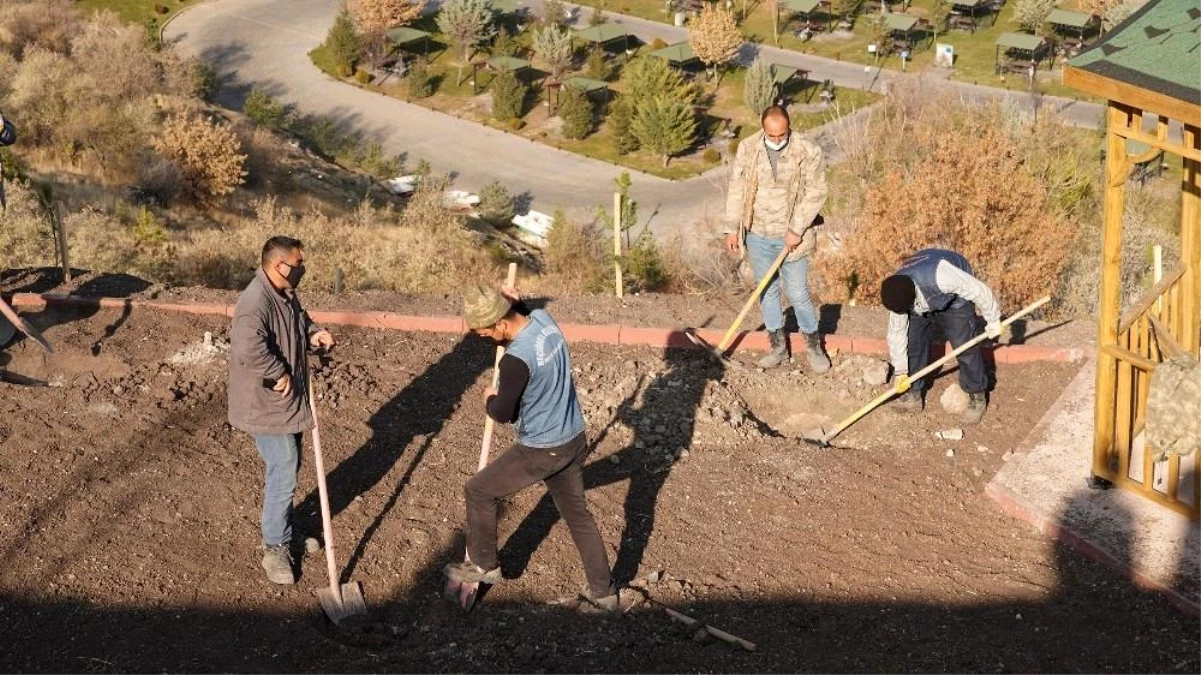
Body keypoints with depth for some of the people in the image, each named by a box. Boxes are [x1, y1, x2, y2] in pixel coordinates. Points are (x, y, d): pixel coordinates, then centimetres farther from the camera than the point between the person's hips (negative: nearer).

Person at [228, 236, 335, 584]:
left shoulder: (286, 294, 3)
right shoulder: (256, 302, -28)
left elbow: (299, 319, 24)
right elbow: (248, 348, -42)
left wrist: (313, 333, 2)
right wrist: (280, 374, -30)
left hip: (290, 400, 10)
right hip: (266, 405, -10)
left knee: (288, 467, 21)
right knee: (284, 474, -4)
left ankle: (283, 530, 38)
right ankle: (275, 548, 9)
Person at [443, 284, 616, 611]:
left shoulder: (516, 360, -30)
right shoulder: (544, 319, -6)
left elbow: (503, 414, -17)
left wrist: (489, 399, 3)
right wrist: (514, 301, 7)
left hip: (541, 451, -8)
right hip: (573, 440, 8)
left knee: (478, 491, 12)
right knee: (578, 514, 20)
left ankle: (484, 565, 28)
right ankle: (603, 592, 27)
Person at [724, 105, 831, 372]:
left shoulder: (808, 152, -12)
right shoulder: (747, 149, -3)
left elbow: (815, 192, -11)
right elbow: (736, 189, 3)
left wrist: (797, 230, -15)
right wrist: (732, 229, 1)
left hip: (790, 237, -3)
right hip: (758, 235, 3)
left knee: (798, 294, 0)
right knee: (766, 291, 11)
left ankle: (814, 346, 19)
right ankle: (778, 346, 24)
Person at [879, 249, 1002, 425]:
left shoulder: (938, 276, -47)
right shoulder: (897, 295, -27)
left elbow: (978, 290, -33)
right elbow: (896, 333, -12)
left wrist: (993, 320, -18)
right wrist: (900, 371, -5)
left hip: (955, 294, -4)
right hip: (923, 301, 4)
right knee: (913, 342, -4)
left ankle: (977, 396, 8)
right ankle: (914, 393, 12)